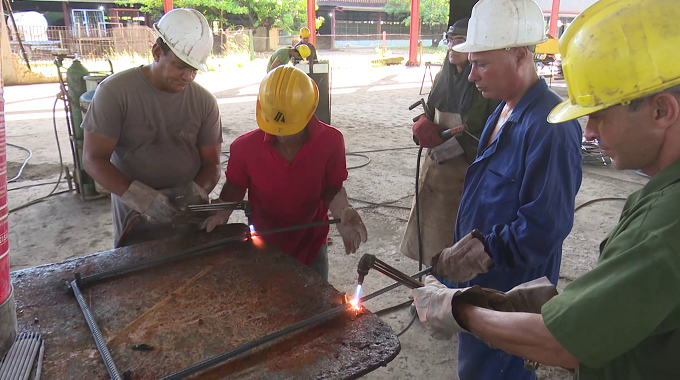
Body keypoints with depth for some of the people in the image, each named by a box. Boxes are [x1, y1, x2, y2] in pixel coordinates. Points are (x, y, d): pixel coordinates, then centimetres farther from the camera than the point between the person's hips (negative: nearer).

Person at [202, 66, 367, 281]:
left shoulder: (331, 141, -17)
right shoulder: (245, 146, -16)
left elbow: (332, 188, -8)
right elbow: (236, 186, 0)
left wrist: (343, 212, -27)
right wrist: (222, 210, -18)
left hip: (311, 248, 1)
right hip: (263, 251, 0)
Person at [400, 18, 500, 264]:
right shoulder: (444, 76, 7)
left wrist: (460, 145, -23)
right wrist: (424, 127, -3)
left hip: (468, 170, -7)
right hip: (436, 165, 7)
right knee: (431, 222, 13)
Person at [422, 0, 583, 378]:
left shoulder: (550, 126, -24)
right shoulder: (504, 111, 7)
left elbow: (546, 227, -26)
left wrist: (479, 254, -21)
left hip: (511, 289, -8)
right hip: (481, 277, 9)